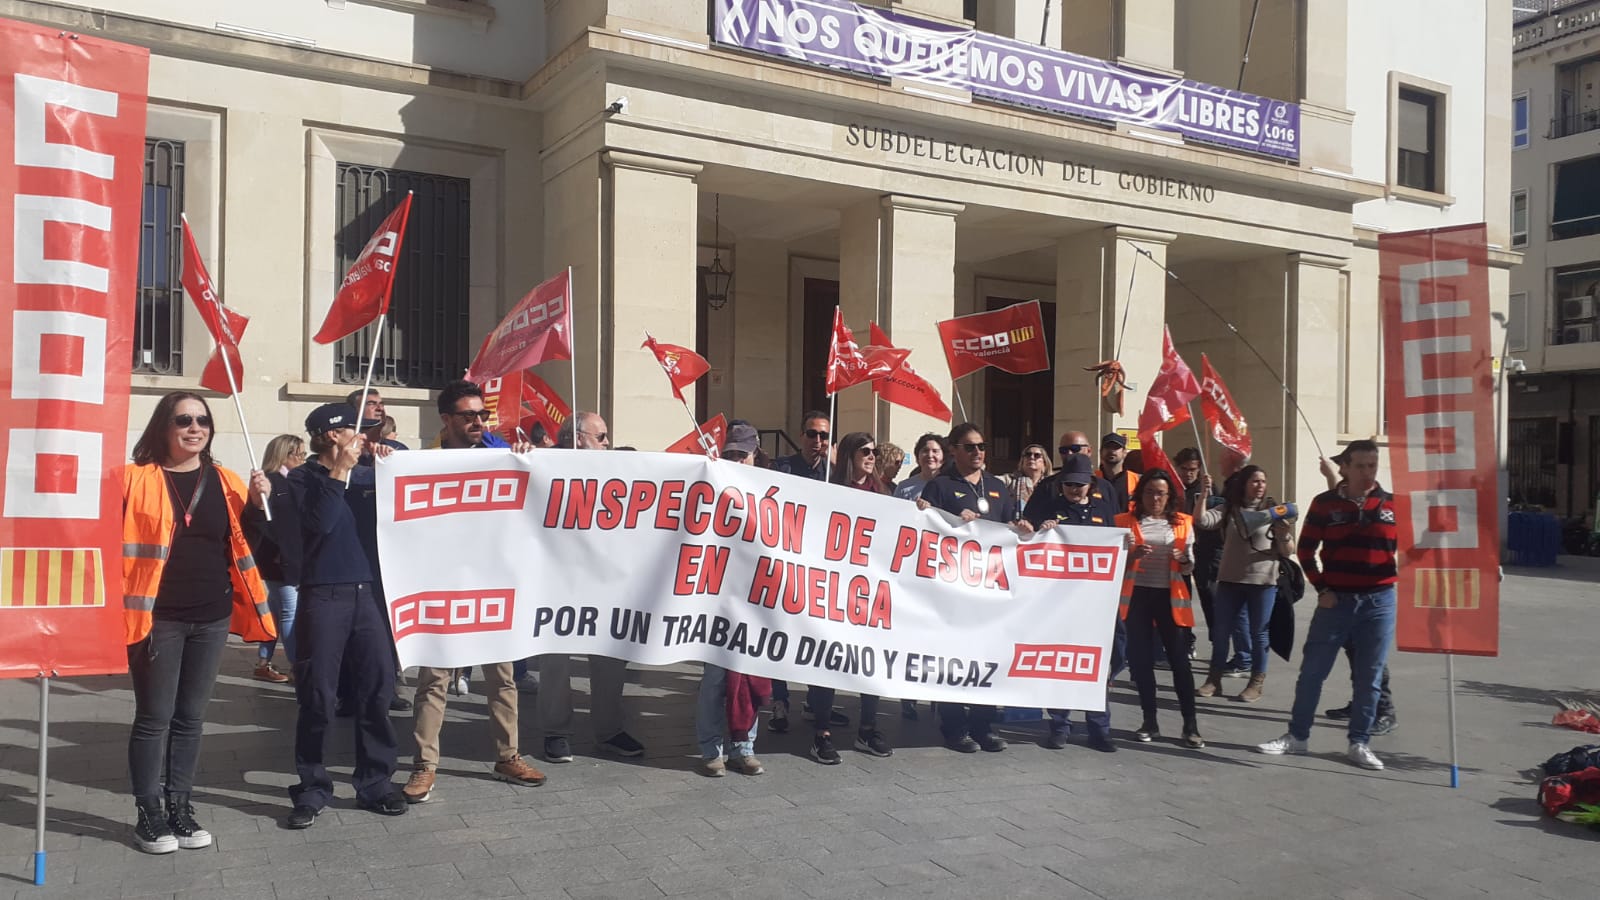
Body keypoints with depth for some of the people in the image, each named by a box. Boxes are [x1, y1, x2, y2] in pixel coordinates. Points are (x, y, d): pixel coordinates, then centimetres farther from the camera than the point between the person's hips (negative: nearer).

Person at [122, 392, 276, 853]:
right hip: (157, 616, -4)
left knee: (190, 716, 12)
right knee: (154, 716, 3)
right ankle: (148, 813, 15)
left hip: (212, 616, 4)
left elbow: (250, 542, 11)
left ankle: (179, 806, 23)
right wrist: (123, 609, -17)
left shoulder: (225, 482, 8)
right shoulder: (136, 479, -4)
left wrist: (259, 504, -6)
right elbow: (115, 542, -7)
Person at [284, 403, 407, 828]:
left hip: (369, 592, 4)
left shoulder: (367, 475, 13)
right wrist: (339, 470, -10)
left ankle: (375, 782, 17)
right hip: (323, 596, -3)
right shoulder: (303, 478, 2)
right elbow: (320, 522, -14)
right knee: (317, 696, 1)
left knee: (377, 689, 5)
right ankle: (312, 788, 14)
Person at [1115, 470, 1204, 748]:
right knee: (1140, 659, 2)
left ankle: (1190, 725, 2)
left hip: (1169, 596, 0)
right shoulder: (1125, 521, 4)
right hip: (1137, 596, 0)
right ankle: (1150, 722, 13)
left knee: (1179, 658, -4)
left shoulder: (1181, 523, 7)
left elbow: (1188, 568, 11)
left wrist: (1184, 559, -12)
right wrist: (1133, 555, -17)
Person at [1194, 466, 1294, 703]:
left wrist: (1285, 536, -22)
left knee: (1258, 633, 5)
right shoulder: (1229, 509, 3)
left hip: (1263, 581, -2)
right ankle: (1214, 679, 19)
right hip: (1229, 579, 2)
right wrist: (1204, 494, -25)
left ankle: (1257, 682, 17)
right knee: (1221, 630, 8)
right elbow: (1202, 521, -13)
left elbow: (1287, 552, 0)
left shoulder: (1272, 510, -1)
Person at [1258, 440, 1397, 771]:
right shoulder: (1325, 503, 0)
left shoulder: (1392, 504, 0)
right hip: (1336, 598, 0)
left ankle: (1359, 743, 19)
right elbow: (1306, 549, 4)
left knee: (1368, 677, 7)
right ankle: (1297, 735, 16)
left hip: (1379, 601, 0)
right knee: (1312, 669, 4)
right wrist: (1321, 589, -3)